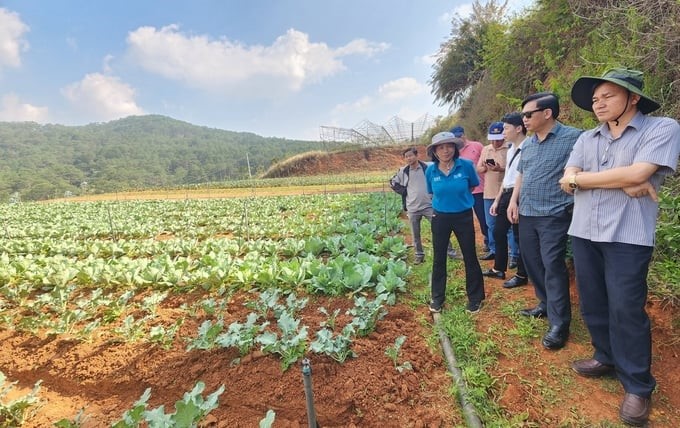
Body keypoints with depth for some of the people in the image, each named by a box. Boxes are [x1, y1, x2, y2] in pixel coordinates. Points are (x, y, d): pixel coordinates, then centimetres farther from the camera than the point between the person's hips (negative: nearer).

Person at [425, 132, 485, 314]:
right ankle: (437, 298, 24)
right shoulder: (431, 171, -7)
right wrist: (443, 202, 3)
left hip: (464, 217, -1)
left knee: (470, 258, 7)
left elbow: (473, 186, 6)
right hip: (440, 218, 2)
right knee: (439, 259, 9)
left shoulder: (466, 165, -12)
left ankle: (475, 298, 23)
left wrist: (459, 200, 5)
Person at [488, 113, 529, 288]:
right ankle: (499, 268, 34)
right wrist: (497, 200, 21)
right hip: (506, 195, 10)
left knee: (519, 236, 2)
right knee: (498, 231, 17)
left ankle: (521, 275, 18)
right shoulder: (510, 150, 15)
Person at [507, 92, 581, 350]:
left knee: (553, 267, -5)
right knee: (532, 263, 14)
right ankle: (545, 304, 33)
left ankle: (559, 324, 5)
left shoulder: (572, 137, -10)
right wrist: (513, 200, 12)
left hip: (554, 216, -7)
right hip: (526, 215, 7)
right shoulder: (527, 144, 13)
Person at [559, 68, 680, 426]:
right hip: (583, 234, 6)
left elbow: (637, 174, -18)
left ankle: (638, 386, 16)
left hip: (627, 237, -5)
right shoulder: (586, 139, 11)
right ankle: (607, 358, 34)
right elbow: (567, 180, 0)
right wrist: (621, 182, -12)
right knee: (592, 303, 14)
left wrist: (581, 177, -7)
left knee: (625, 309, -1)